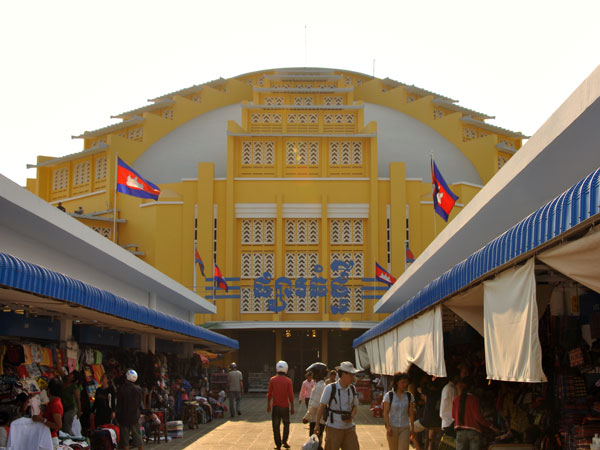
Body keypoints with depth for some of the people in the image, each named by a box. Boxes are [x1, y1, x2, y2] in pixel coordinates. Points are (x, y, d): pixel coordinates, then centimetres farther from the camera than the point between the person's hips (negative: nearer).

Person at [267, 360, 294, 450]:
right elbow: (290, 395, -6)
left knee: (276, 426, 6)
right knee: (286, 424, 17)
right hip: (285, 406, 0)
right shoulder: (288, 381, -6)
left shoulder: (272, 380, -3)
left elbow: (269, 394, -1)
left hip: (275, 406, 0)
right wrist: (292, 407, 2)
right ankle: (284, 441, 5)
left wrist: (268, 405, 9)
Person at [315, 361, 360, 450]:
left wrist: (351, 417, -5)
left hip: (349, 428, 4)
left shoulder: (352, 389, 5)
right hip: (334, 428, -4)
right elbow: (321, 406, -5)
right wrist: (317, 425, -6)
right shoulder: (330, 388, -9)